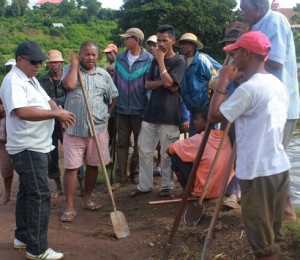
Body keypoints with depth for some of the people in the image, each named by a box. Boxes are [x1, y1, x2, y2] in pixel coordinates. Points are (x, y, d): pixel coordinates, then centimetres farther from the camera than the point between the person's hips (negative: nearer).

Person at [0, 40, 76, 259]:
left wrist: (59, 111, -7)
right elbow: (22, 111, -31)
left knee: (27, 192, 17)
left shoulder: (31, 79, 16)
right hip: (28, 148, -10)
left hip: (36, 146, 10)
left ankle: (22, 237, 30)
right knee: (40, 195, -8)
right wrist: (56, 113, -28)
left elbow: (46, 100, 16)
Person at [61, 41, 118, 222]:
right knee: (71, 167, -2)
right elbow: (69, 85, -21)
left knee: (93, 165, 13)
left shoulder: (104, 75, 7)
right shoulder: (70, 69, 1)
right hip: (74, 128, -3)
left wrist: (106, 114, 7)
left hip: (97, 129, 3)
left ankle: (87, 199, 30)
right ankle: (70, 207, 7)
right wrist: (75, 63, -9)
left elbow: (114, 97, 16)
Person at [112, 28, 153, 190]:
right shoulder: (120, 58, 6)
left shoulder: (148, 59, -8)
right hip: (122, 109, 4)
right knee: (121, 143, 7)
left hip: (140, 110, -4)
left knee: (139, 144, 10)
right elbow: (115, 82, 12)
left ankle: (135, 175, 24)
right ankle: (120, 177, 14)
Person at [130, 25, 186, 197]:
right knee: (144, 151, 7)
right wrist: (163, 82, -10)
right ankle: (144, 185, 18)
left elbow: (168, 82, -17)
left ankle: (167, 186, 14)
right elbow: (148, 84, 8)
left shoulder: (179, 61, -3)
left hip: (169, 114, -6)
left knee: (167, 154, 2)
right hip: (151, 112, 6)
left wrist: (161, 61, -8)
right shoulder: (155, 60, 15)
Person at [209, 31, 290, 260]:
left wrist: (223, 81, -6)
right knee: (271, 236, 19)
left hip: (257, 172, -8)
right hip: (280, 167, 9)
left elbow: (214, 116, -13)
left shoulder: (249, 88, -17)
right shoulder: (279, 85, 9)